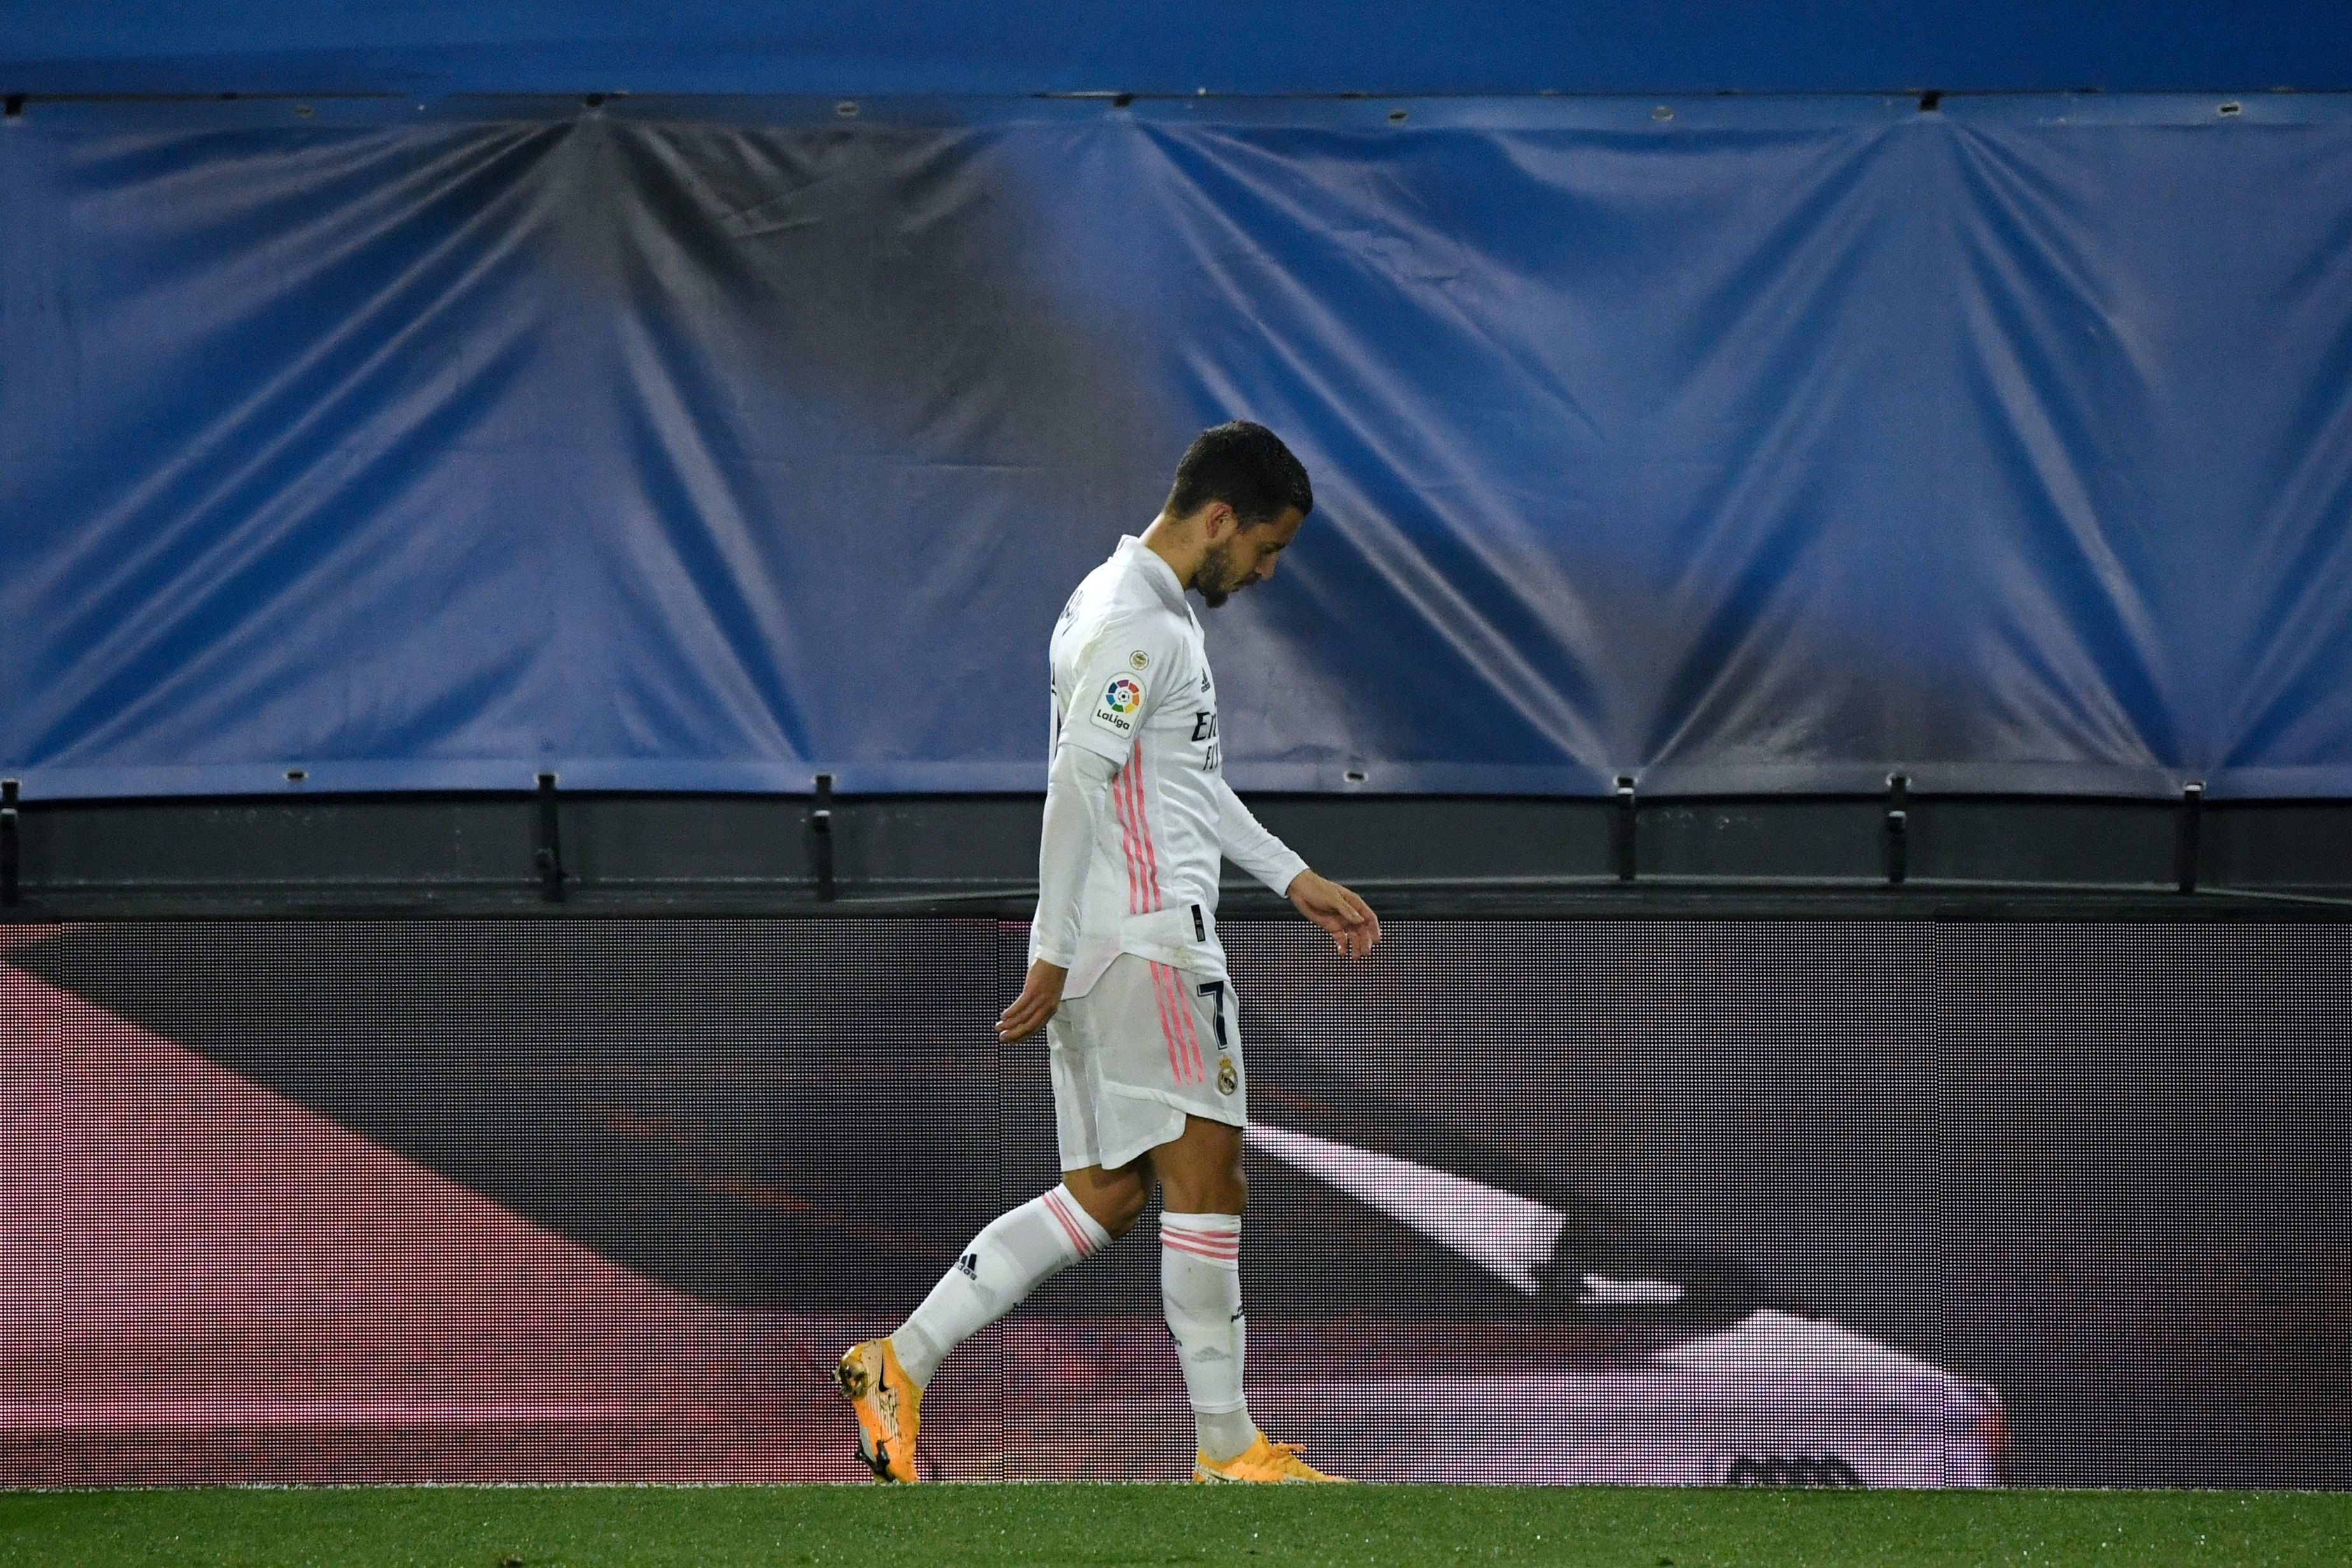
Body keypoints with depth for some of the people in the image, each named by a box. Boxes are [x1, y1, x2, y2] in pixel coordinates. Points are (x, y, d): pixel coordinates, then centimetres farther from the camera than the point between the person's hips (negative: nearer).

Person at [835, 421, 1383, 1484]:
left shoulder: (1150, 610, 20)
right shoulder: (1136, 626, -14)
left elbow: (1193, 780, 29)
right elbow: (1077, 787, -20)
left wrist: (1295, 880, 26)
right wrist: (1055, 953, -22)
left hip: (1105, 948, 10)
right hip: (1145, 945, -10)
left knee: (1104, 1197, 9)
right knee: (1205, 1177, -6)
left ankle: (900, 1364, 7)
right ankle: (1226, 1448, -2)